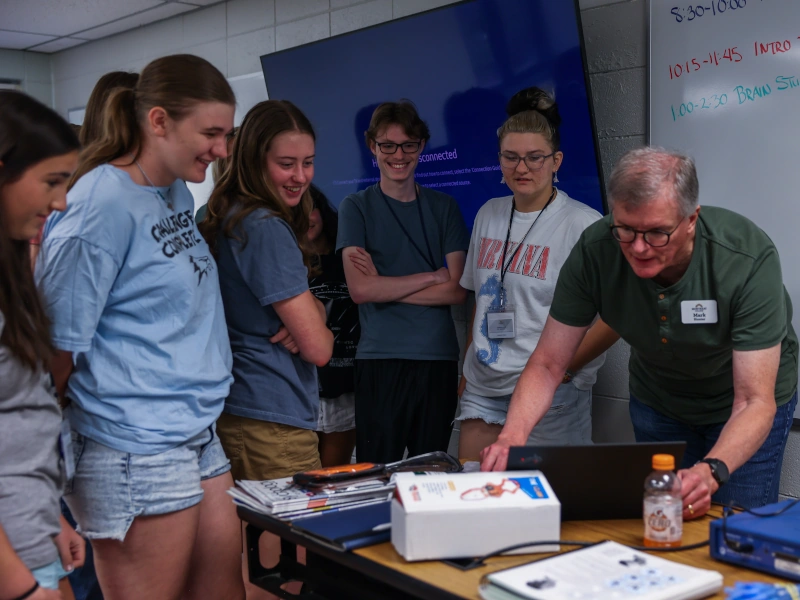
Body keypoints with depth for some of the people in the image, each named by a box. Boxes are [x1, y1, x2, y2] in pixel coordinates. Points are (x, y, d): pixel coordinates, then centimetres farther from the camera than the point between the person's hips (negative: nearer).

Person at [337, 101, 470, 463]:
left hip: (439, 357, 2)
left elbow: (457, 291, 0)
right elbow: (360, 289, -9)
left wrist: (384, 286, -7)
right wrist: (432, 276, -4)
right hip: (380, 360, -2)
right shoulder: (356, 208, 4)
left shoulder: (443, 207, 10)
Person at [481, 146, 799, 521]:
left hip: (739, 404, -2)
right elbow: (547, 364, -20)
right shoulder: (594, 251, -27)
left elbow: (755, 402, -35)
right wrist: (513, 434, -39)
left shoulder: (748, 257, -34)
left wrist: (711, 471, -54)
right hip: (657, 400, 2)